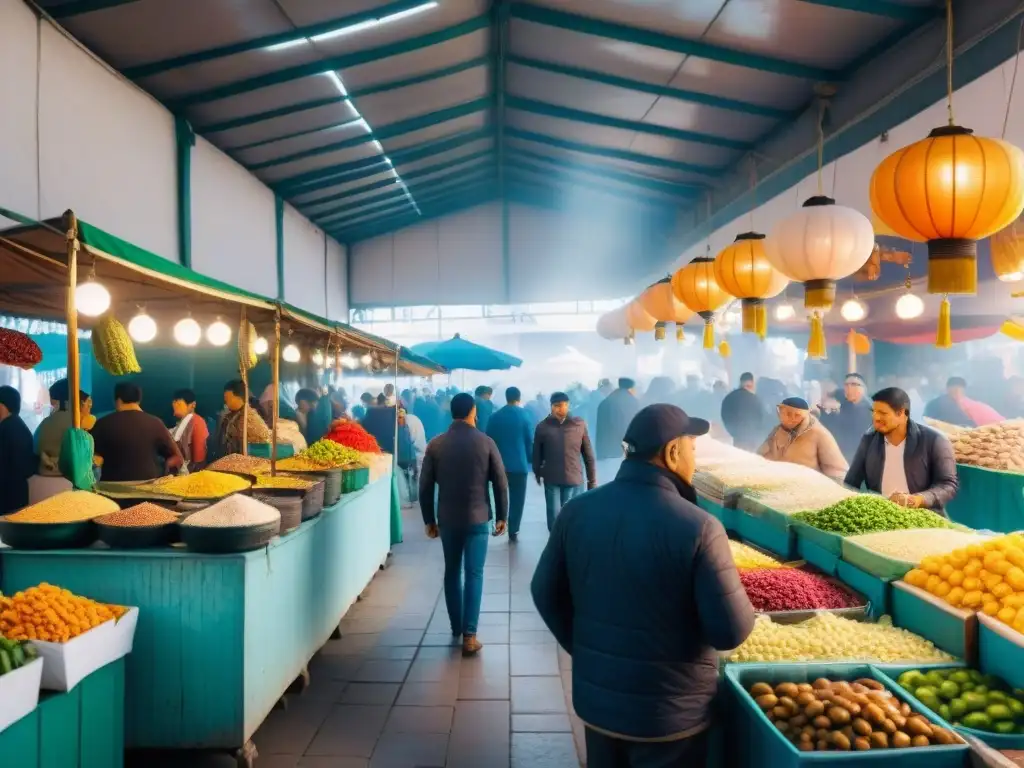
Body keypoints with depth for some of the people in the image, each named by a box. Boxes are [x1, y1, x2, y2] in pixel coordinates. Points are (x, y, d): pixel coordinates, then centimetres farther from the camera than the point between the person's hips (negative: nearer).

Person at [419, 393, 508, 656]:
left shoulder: (436, 444, -2)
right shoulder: (485, 442, -6)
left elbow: (425, 486, 0)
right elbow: (500, 483, -4)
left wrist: (429, 520, 9)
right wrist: (502, 516, 6)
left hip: (447, 519, 2)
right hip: (478, 518, -2)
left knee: (452, 572, 17)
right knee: (474, 574, 3)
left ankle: (456, 627, 28)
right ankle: (469, 636, 0)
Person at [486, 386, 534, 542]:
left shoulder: (495, 416, 0)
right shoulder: (524, 416, -6)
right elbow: (530, 441, -3)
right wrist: (529, 459, 10)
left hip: (498, 464, 2)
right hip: (519, 464, -2)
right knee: (517, 499, 4)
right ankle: (513, 533, 3)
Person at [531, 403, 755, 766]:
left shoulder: (577, 511, -8)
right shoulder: (698, 527, -23)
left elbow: (546, 593, 1)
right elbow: (732, 632, -21)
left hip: (595, 697, 4)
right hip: (671, 712, -4)